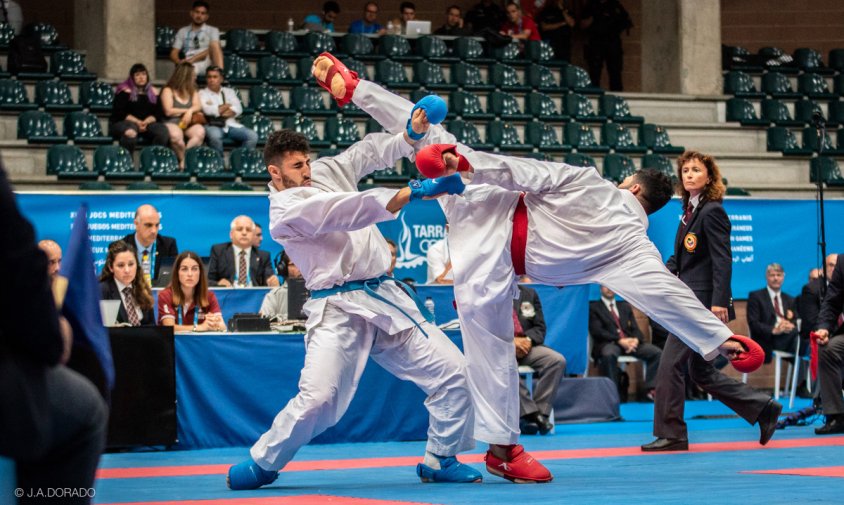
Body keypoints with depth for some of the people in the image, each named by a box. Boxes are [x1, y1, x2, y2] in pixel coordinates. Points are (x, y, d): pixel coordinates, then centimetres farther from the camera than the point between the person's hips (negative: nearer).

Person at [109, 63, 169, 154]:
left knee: (163, 131, -26)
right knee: (130, 133, -41)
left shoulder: (153, 92, 17)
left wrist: (146, 122, -13)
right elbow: (118, 113, -5)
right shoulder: (125, 91, 4)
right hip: (124, 122, -4)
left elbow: (157, 114, 10)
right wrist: (137, 122, -17)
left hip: (147, 123, 4)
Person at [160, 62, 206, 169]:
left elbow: (198, 107, 6)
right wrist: (186, 111, 0)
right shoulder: (168, 91, 2)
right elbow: (168, 111, -7)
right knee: (176, 135, -40)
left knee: (200, 132, -32)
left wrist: (190, 111, -16)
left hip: (189, 124, 4)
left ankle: (186, 157, -32)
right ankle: (183, 160, -21)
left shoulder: (192, 91, 19)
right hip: (172, 123, -4)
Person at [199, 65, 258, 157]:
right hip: (213, 126, -4)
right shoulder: (202, 93, 11)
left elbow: (238, 109, 6)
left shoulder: (229, 91, 22)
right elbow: (207, 110, -8)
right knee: (214, 135, -41)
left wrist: (218, 110, -7)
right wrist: (227, 105, 4)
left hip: (231, 125, 4)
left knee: (252, 136, -21)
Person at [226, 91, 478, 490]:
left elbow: (372, 149, 18)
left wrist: (411, 133, -4)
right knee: (319, 399, -20)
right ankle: (262, 463, 3)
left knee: (451, 373, 2)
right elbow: (348, 211, -25)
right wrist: (413, 192, -32)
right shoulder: (286, 210, -12)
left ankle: (439, 460, 17)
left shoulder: (326, 171, 10)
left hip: (384, 298, 7)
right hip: (339, 310, -7)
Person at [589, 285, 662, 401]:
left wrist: (636, 339, -9)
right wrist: (619, 341, -17)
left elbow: (635, 328, 16)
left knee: (656, 353, -18)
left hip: (630, 341, 5)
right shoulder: (593, 307, 9)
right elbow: (597, 331, -5)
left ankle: (649, 389, -16)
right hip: (608, 343, -5)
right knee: (609, 354, -41)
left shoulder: (625, 306, 25)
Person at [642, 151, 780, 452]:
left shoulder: (712, 212, -11)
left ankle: (670, 435, -1)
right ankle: (764, 408, 19)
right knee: (700, 372, 13)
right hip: (689, 301, 10)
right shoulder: (690, 210, 16)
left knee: (671, 364, -9)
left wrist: (719, 302, -23)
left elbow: (723, 260, -17)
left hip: (704, 301, -10)